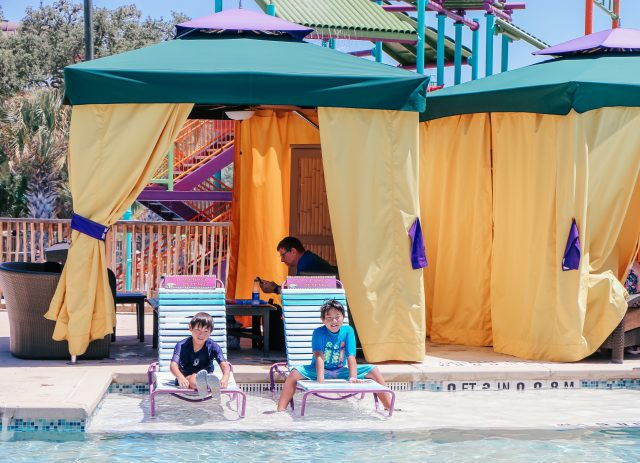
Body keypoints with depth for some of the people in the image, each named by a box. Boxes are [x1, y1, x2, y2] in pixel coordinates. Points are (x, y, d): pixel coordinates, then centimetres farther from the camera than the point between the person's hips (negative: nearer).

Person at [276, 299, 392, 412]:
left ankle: (389, 407, -6)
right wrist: (320, 379, -40)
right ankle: (281, 410, -27)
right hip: (321, 370, -2)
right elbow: (319, 356, -26)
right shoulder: (319, 332, -15)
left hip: (340, 371, 2)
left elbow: (351, 356, -17)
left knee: (373, 370, -12)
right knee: (295, 372, -30)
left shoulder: (348, 331, -10)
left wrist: (353, 378, -30)